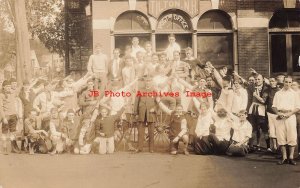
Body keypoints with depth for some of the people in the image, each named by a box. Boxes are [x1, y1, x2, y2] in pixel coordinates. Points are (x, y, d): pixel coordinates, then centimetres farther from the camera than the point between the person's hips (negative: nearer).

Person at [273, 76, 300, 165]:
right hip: (280, 117, 1)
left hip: (290, 116, -1)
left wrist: (290, 113, -11)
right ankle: (284, 157, 3)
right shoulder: (278, 93, 15)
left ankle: (291, 157, -1)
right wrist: (278, 113, -7)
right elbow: (274, 106, 12)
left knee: (292, 137, -6)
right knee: (281, 137, -2)